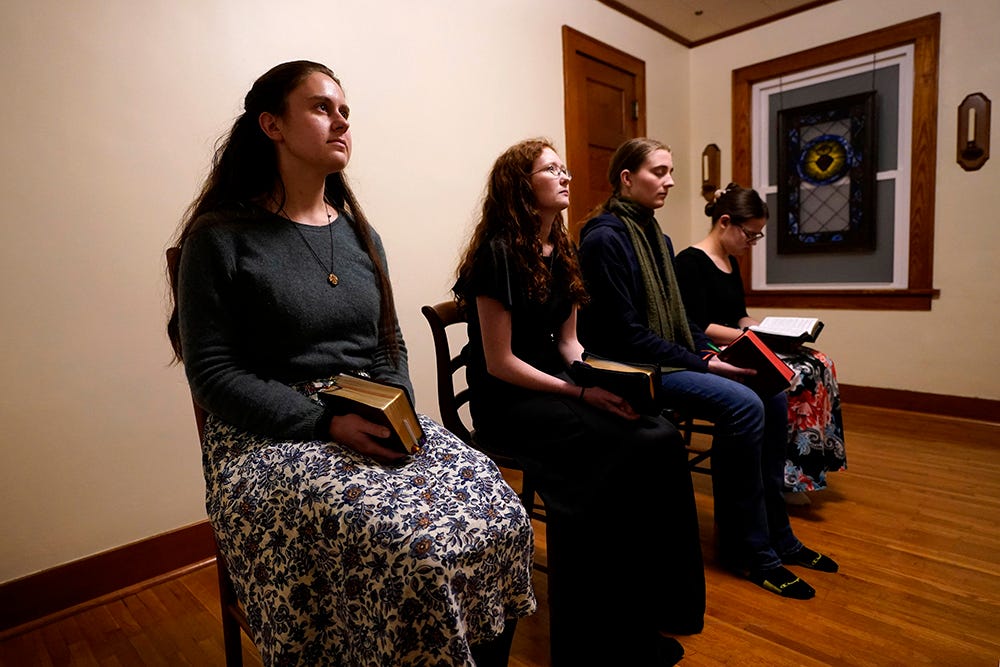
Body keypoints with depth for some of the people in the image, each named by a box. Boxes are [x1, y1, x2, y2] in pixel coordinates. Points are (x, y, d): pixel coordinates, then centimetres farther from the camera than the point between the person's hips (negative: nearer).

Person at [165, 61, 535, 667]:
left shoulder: (360, 236, 15)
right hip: (271, 437, -4)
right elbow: (212, 373, -7)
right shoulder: (220, 239, -1)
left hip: (375, 425, 5)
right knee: (411, 551, -29)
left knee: (503, 518, -17)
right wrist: (326, 422, -17)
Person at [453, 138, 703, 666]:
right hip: (506, 401, -7)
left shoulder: (560, 253, 12)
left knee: (662, 438, -16)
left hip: (554, 385, 7)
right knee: (636, 450, -25)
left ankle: (647, 616, -2)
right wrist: (581, 392, -18)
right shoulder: (500, 252, -12)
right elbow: (500, 363, -14)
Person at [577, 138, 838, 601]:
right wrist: (701, 365, -16)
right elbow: (626, 333, -18)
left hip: (671, 360, 9)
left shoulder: (658, 238, 15)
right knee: (743, 406, -22)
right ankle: (748, 549, -4)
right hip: (631, 368, -8)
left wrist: (709, 352, 0)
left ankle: (776, 534, 10)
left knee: (772, 395, -4)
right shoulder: (606, 238, -13)